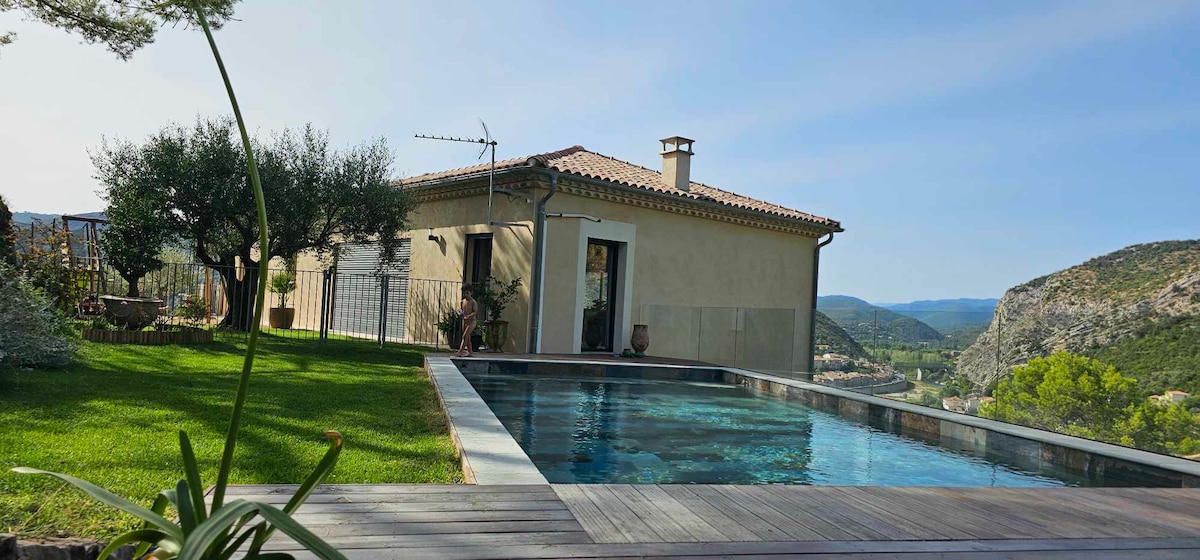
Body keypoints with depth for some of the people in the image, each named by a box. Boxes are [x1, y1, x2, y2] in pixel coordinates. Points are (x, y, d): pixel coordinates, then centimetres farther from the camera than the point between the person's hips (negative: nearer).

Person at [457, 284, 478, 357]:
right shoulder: (462, 301, 8)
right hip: (464, 322, 7)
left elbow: (475, 312, -17)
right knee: (467, 338, 11)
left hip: (471, 322, -7)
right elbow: (459, 308, 14)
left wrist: (468, 316, -31)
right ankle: (470, 352, 18)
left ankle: (460, 351, -18)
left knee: (465, 336, -15)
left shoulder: (473, 302, -11)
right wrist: (460, 313, -10)